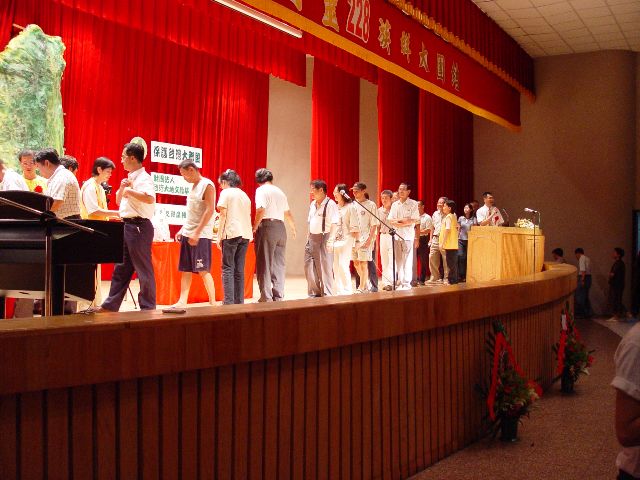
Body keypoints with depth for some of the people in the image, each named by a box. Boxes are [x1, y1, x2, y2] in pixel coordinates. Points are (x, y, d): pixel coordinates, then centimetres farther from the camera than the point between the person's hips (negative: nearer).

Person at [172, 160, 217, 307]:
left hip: (201, 235, -8)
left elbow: (209, 210, -17)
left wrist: (197, 233, -20)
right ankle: (182, 302, 7)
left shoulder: (207, 185, -9)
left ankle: (213, 303, -1)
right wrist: (182, 230, 15)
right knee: (185, 270, 6)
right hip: (187, 234, 8)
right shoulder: (194, 186, 17)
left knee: (203, 270, -8)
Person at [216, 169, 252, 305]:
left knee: (228, 268, -5)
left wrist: (219, 236, -3)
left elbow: (223, 215, -4)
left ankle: (229, 302, -12)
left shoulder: (225, 193, 2)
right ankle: (239, 301, 7)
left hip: (231, 233, -6)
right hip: (245, 234, 6)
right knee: (239, 269, 8)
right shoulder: (245, 195, 20)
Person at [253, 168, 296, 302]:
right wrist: (293, 228, 40)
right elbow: (288, 213, 25)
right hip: (281, 228, 6)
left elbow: (261, 210, -17)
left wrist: (254, 228, -10)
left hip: (267, 226, -6)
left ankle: (266, 297, -6)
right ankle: (278, 296, 13)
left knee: (264, 264, -3)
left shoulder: (261, 190, -2)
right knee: (279, 264, 10)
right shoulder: (280, 191, 18)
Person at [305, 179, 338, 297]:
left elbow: (334, 224, -15)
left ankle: (327, 294, 7)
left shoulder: (330, 204, -10)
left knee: (324, 267, -3)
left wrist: (330, 240, -21)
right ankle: (314, 292, 18)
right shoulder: (312, 204, 14)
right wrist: (309, 237, 17)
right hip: (312, 238, 8)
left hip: (324, 237, -8)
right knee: (309, 266, 8)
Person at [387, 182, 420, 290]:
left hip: (408, 235, -5)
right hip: (396, 235, 5)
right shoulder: (395, 204, 15)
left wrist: (399, 222, -8)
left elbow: (414, 220, -8)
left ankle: (406, 284, -4)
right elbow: (390, 220, 9)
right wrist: (403, 220, -8)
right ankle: (400, 282, 11)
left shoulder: (413, 204, 0)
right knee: (398, 260, 5)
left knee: (407, 261, -6)